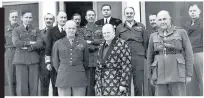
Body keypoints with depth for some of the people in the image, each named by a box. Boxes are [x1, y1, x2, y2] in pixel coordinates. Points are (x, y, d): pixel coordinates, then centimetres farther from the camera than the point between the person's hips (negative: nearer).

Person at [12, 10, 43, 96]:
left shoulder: (36, 31, 15)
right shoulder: (16, 30, 11)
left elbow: (40, 44, -1)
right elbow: (16, 43, -7)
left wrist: (27, 48, -10)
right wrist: (30, 42, -8)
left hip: (34, 59, 2)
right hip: (21, 60, -1)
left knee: (34, 85, 0)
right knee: (22, 86, -3)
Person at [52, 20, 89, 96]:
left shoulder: (83, 43, 6)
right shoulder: (57, 44, 7)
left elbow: (86, 61, 14)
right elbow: (55, 62, 13)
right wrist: (61, 72, 11)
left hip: (79, 78, 0)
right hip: (63, 78, 0)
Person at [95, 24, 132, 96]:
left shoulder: (122, 44, -8)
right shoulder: (102, 46, 14)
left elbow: (126, 66, -12)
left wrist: (123, 84, -16)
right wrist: (97, 82, 16)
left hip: (116, 84, -6)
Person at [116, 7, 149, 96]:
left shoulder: (141, 27, 13)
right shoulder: (119, 28, 10)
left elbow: (145, 42, 12)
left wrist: (143, 53, 6)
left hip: (138, 58, 0)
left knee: (138, 84, 0)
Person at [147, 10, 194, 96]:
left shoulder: (181, 32, 1)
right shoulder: (153, 36, 9)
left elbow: (189, 54, 0)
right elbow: (150, 57, 14)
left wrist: (189, 74, -5)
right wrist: (151, 76, 12)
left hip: (177, 74, -2)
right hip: (160, 75, 3)